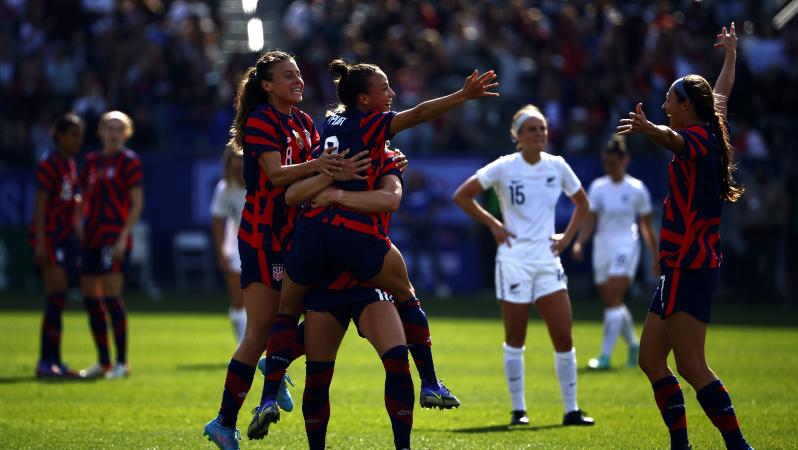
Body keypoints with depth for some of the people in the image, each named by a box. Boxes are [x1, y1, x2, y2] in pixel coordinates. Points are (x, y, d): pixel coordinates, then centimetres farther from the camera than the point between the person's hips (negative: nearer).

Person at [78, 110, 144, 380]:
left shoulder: (129, 161, -3)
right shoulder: (91, 161, 14)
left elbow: (137, 203, -8)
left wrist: (123, 236, -16)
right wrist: (80, 225, 8)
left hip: (115, 238, -7)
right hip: (92, 237, 7)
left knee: (111, 296, -12)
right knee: (90, 298, 6)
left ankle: (122, 363, -5)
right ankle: (104, 362, 16)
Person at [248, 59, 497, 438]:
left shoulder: (332, 121, 20)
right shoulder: (372, 124, 2)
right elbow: (419, 113, -12)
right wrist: (463, 96, -17)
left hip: (312, 230, 5)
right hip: (357, 233, -5)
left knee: (286, 313, 15)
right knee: (406, 295, 17)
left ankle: (269, 399, -1)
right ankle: (430, 385, 17)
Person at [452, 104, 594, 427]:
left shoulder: (557, 166, 4)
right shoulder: (504, 167, -6)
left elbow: (582, 203, 20)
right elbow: (461, 196, -1)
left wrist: (567, 237, 8)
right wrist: (493, 225, -5)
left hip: (548, 260, 3)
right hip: (514, 260, -3)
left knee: (563, 337, -3)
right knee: (515, 339, 2)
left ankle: (571, 410, 4)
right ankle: (518, 409, 12)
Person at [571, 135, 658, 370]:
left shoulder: (636, 189, -2)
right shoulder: (598, 187, 6)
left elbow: (647, 225, 5)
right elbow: (590, 220, 3)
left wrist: (655, 257, 8)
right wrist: (579, 243, -14)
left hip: (626, 246, -5)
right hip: (602, 246, 5)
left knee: (613, 299, -17)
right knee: (612, 303, 9)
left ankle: (605, 356, -19)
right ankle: (633, 345, 32)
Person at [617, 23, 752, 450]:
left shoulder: (698, 138, -12)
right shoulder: (710, 137, 15)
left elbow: (674, 139, -38)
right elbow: (721, 94, 35)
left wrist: (649, 129, -58)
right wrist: (730, 54, 52)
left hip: (688, 267, -10)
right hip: (681, 266, 10)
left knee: (691, 366, -14)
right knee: (651, 360, 10)